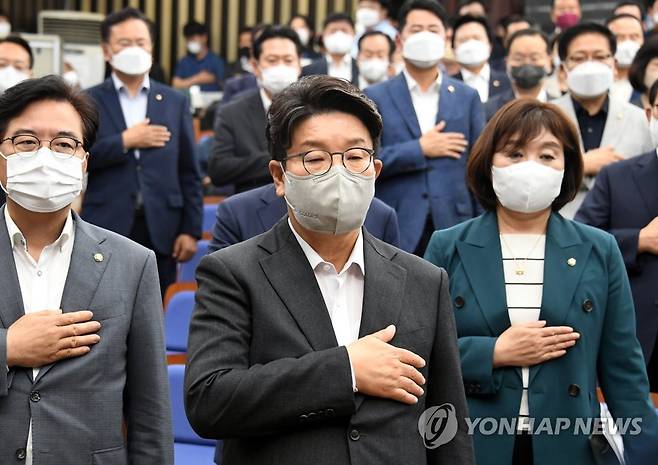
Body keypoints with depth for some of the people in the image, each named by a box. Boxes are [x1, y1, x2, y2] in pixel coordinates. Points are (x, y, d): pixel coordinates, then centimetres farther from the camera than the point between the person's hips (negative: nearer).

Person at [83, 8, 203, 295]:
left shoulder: (175, 102, 11)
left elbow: (189, 173, 9)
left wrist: (191, 230, 2)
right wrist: (125, 141, -10)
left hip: (160, 232, 2)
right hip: (104, 231, -2)